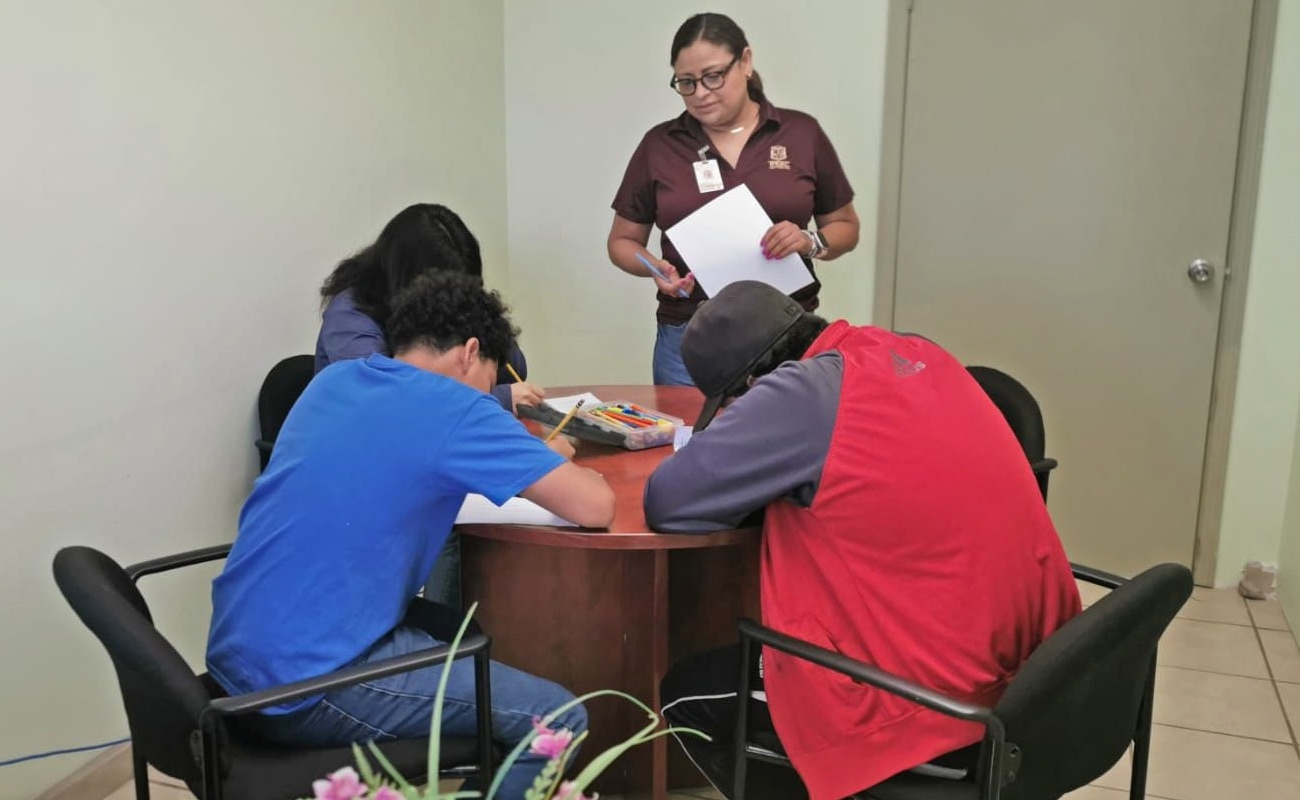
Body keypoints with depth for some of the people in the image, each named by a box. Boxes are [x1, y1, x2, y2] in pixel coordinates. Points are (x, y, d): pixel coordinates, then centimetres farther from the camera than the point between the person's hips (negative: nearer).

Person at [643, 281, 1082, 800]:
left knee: (687, 694, 12)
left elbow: (665, 501, -15)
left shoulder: (802, 393, -20)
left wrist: (755, 482, 2)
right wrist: (779, 478, 9)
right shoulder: (914, 352, 5)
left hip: (936, 711, -9)